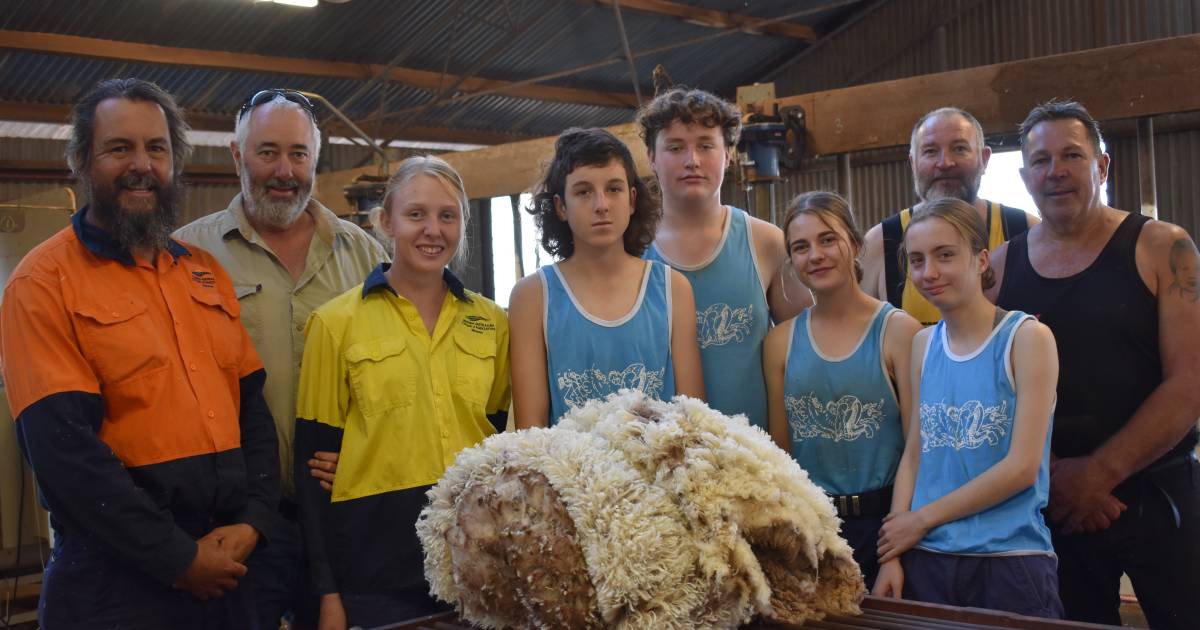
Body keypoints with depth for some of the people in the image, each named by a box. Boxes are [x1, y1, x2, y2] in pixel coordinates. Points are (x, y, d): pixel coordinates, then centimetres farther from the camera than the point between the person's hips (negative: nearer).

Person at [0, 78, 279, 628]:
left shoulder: (205, 272, 11)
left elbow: (251, 403, 10)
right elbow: (62, 445, -15)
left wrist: (254, 520, -5)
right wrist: (177, 557, -15)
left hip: (229, 566, 6)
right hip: (117, 579, -5)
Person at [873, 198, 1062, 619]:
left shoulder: (1026, 337, -6)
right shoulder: (923, 344, 8)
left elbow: (1022, 467, -11)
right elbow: (914, 454, 8)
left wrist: (922, 518, -8)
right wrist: (891, 554, -2)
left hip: (1009, 560, -4)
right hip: (925, 559, 4)